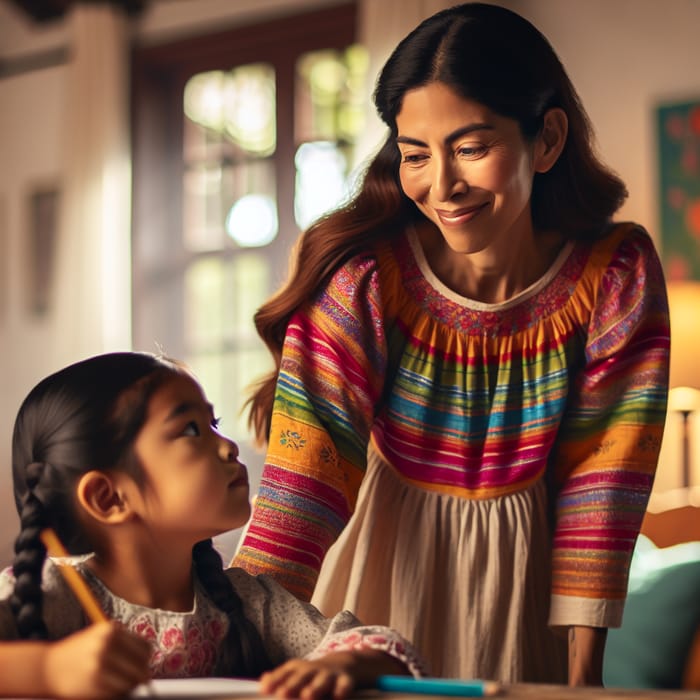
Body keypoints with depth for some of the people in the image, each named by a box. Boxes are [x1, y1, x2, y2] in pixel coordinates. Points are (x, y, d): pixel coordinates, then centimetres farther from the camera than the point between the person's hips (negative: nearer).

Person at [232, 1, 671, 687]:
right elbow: (309, 470, -24)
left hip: (524, 563, 1)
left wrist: (583, 673, -15)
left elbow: (600, 479, -12)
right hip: (386, 551, -1)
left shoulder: (616, 276, -14)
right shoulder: (364, 274, -20)